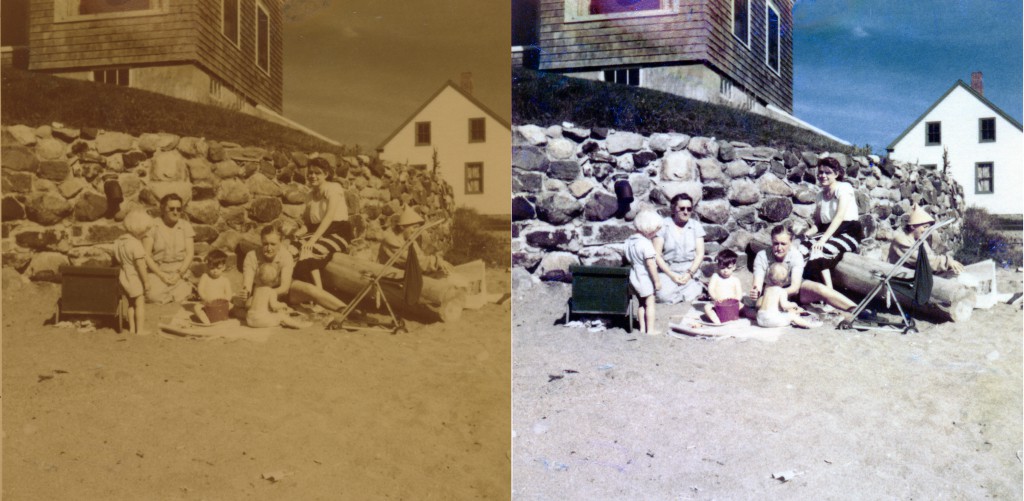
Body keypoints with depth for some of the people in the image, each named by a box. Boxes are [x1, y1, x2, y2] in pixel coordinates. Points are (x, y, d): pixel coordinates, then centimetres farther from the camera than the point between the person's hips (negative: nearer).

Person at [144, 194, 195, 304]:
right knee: (153, 296, -29)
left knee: (180, 296, -25)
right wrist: (161, 275, -13)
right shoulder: (153, 226, -1)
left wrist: (179, 274, -10)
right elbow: (146, 255, -5)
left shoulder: (186, 226, 7)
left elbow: (190, 253, 3)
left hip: (180, 272, 2)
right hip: (157, 272, -1)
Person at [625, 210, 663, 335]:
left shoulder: (629, 240, 3)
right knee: (650, 303, 1)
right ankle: (650, 329, 2)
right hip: (645, 278, -8)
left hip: (634, 276, 8)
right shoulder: (646, 244, -23)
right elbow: (650, 264, -22)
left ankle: (642, 328, 21)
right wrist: (657, 280, -14)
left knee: (642, 303, 17)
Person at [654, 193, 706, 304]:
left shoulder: (696, 226, 4)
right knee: (664, 296, -27)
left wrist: (689, 274, -11)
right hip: (668, 270, -1)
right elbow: (657, 254, -6)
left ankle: (697, 286, 11)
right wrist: (671, 274, -14)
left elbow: (700, 254, 2)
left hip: (690, 270, 1)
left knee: (688, 297, -24)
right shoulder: (663, 225, -3)